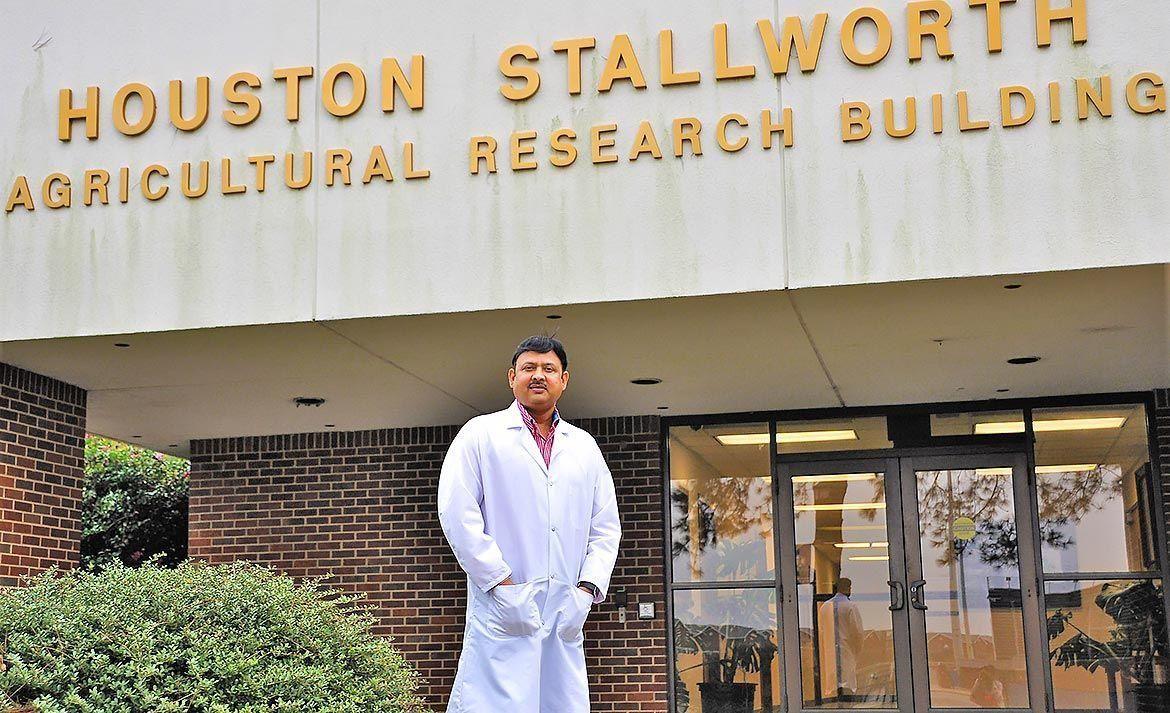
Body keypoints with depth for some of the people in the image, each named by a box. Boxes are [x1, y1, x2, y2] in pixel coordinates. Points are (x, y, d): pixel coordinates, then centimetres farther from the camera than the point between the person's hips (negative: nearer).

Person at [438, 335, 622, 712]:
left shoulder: (584, 447, 20)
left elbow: (606, 528, 17)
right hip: (503, 611, -4)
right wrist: (501, 584, -11)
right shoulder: (481, 434, 7)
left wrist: (587, 590, 1)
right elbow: (457, 515, -4)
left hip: (567, 612, 4)